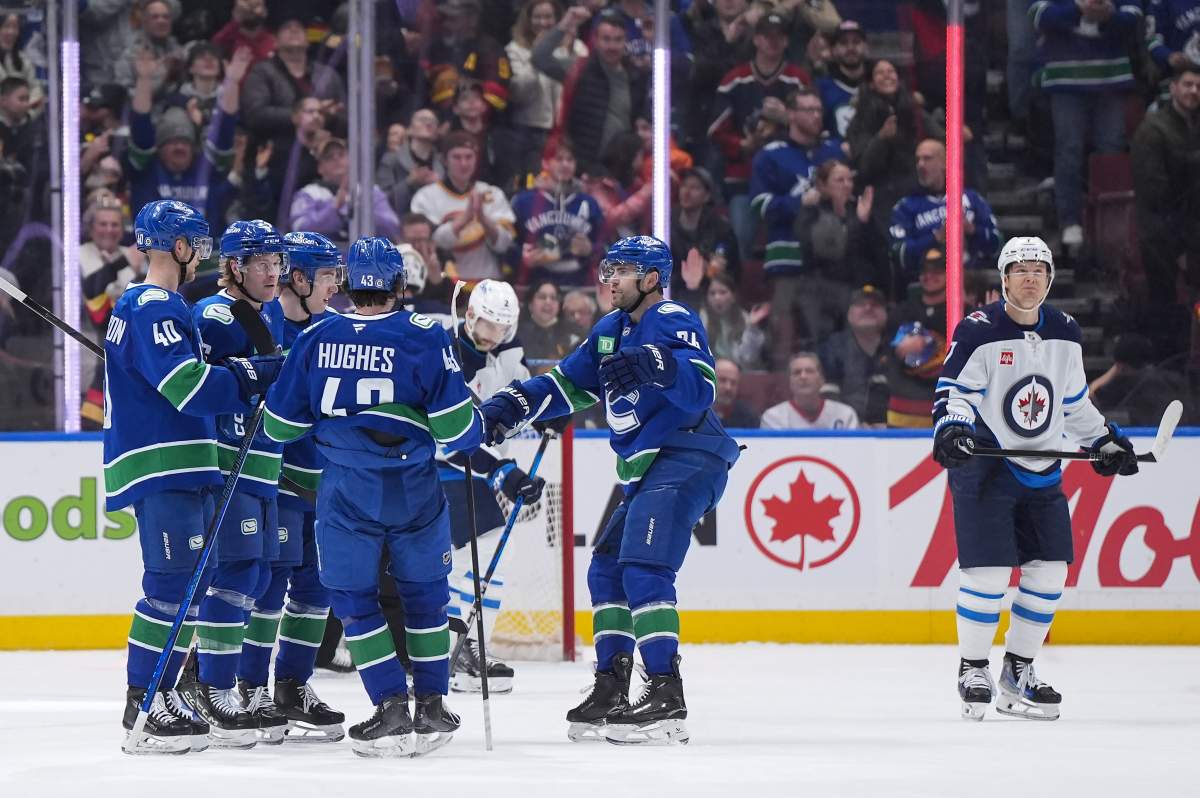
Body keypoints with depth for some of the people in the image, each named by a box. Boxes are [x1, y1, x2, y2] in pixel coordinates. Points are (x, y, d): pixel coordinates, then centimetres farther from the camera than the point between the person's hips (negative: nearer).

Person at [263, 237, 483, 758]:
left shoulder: (315, 339, -1)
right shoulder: (423, 336, -7)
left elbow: (281, 426, 6)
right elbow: (454, 424, -9)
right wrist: (474, 437, 14)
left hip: (345, 489, 0)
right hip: (413, 488, 0)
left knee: (353, 598, 9)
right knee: (425, 594, 15)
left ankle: (391, 709, 0)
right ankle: (431, 709, 18)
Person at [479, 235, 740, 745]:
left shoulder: (673, 323, -9)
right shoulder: (610, 331, 19)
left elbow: (701, 390, -23)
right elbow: (568, 385, 24)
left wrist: (655, 364, -40)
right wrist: (509, 406, 12)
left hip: (687, 460, -10)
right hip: (648, 470, 10)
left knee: (643, 568, -20)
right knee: (607, 569, 13)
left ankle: (666, 698, -24)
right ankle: (612, 688, 20)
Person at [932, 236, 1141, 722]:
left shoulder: (1064, 334, 8)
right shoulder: (978, 332, -11)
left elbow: (1074, 400, 20)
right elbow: (953, 391, -13)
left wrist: (1106, 443, 18)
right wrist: (950, 430, -31)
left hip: (1041, 471, 6)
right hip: (984, 467, -6)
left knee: (1049, 570, 4)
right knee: (987, 570, -12)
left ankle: (1018, 673, 16)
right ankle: (972, 671, 3)